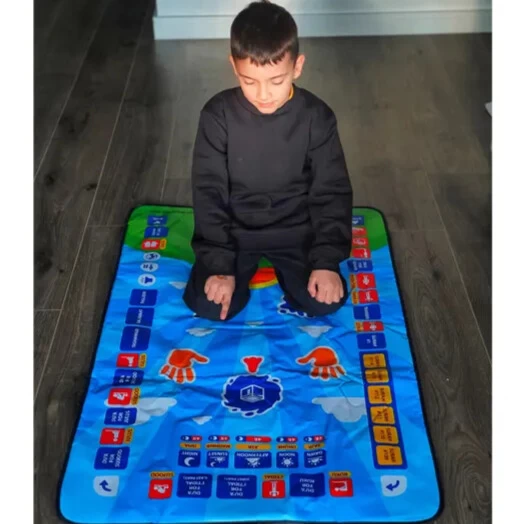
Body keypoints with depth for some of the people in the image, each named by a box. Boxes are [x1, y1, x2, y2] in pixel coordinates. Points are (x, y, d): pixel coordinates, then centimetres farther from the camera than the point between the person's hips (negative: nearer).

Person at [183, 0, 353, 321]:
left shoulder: (316, 117, -13)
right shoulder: (218, 115, -14)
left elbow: (332, 192, -8)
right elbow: (209, 192, -11)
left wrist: (326, 261, -16)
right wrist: (219, 265, -18)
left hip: (296, 231, 0)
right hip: (235, 231, 0)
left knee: (325, 302, -15)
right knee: (207, 305, -15)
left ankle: (280, 267, 15)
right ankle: (244, 268, 16)